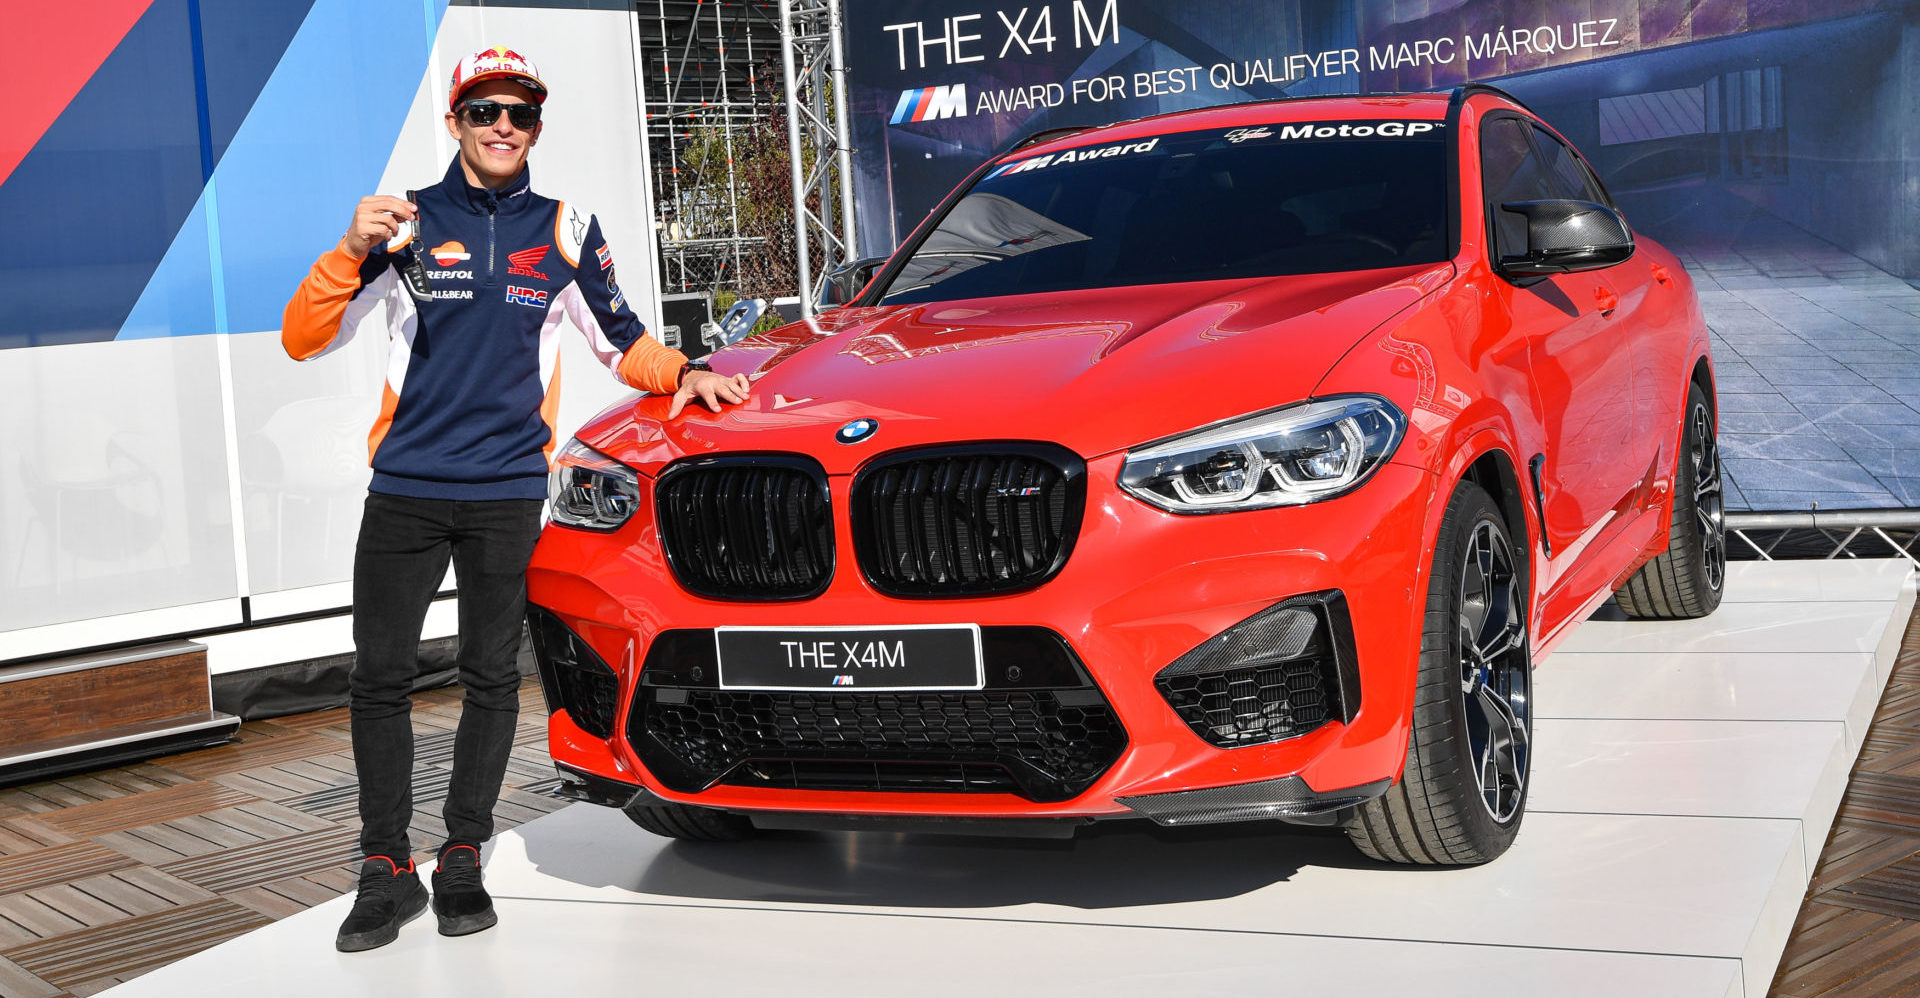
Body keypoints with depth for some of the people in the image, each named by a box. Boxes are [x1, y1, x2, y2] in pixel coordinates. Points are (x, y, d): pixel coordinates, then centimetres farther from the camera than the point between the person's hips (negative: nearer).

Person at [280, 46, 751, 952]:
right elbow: (304, 341, -1)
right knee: (379, 677, -1)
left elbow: (619, 340, 19)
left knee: (492, 679, 5)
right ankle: (386, 870, 9)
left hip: (508, 492, 1)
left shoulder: (564, 230, 10)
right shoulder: (406, 221, 4)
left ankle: (462, 860, 17)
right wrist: (352, 255, -17)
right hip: (405, 488, -1)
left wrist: (682, 374, -1)